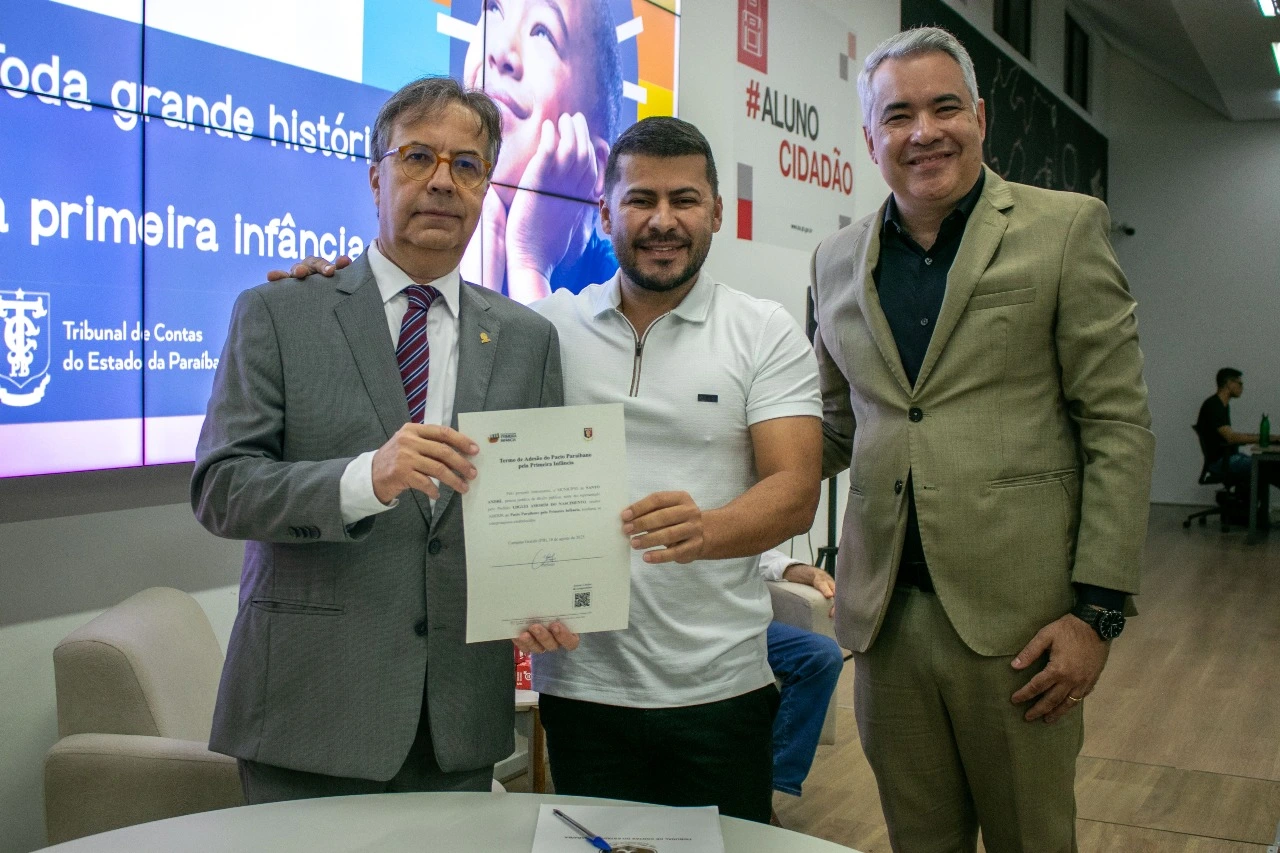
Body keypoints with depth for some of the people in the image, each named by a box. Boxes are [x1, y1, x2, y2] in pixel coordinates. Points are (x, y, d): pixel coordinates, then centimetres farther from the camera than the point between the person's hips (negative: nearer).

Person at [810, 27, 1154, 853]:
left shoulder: (1065, 229, -2)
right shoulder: (839, 259, 10)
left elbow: (1118, 427, -5)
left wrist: (1097, 609, -10)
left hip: (1017, 617, -3)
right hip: (886, 615, 4)